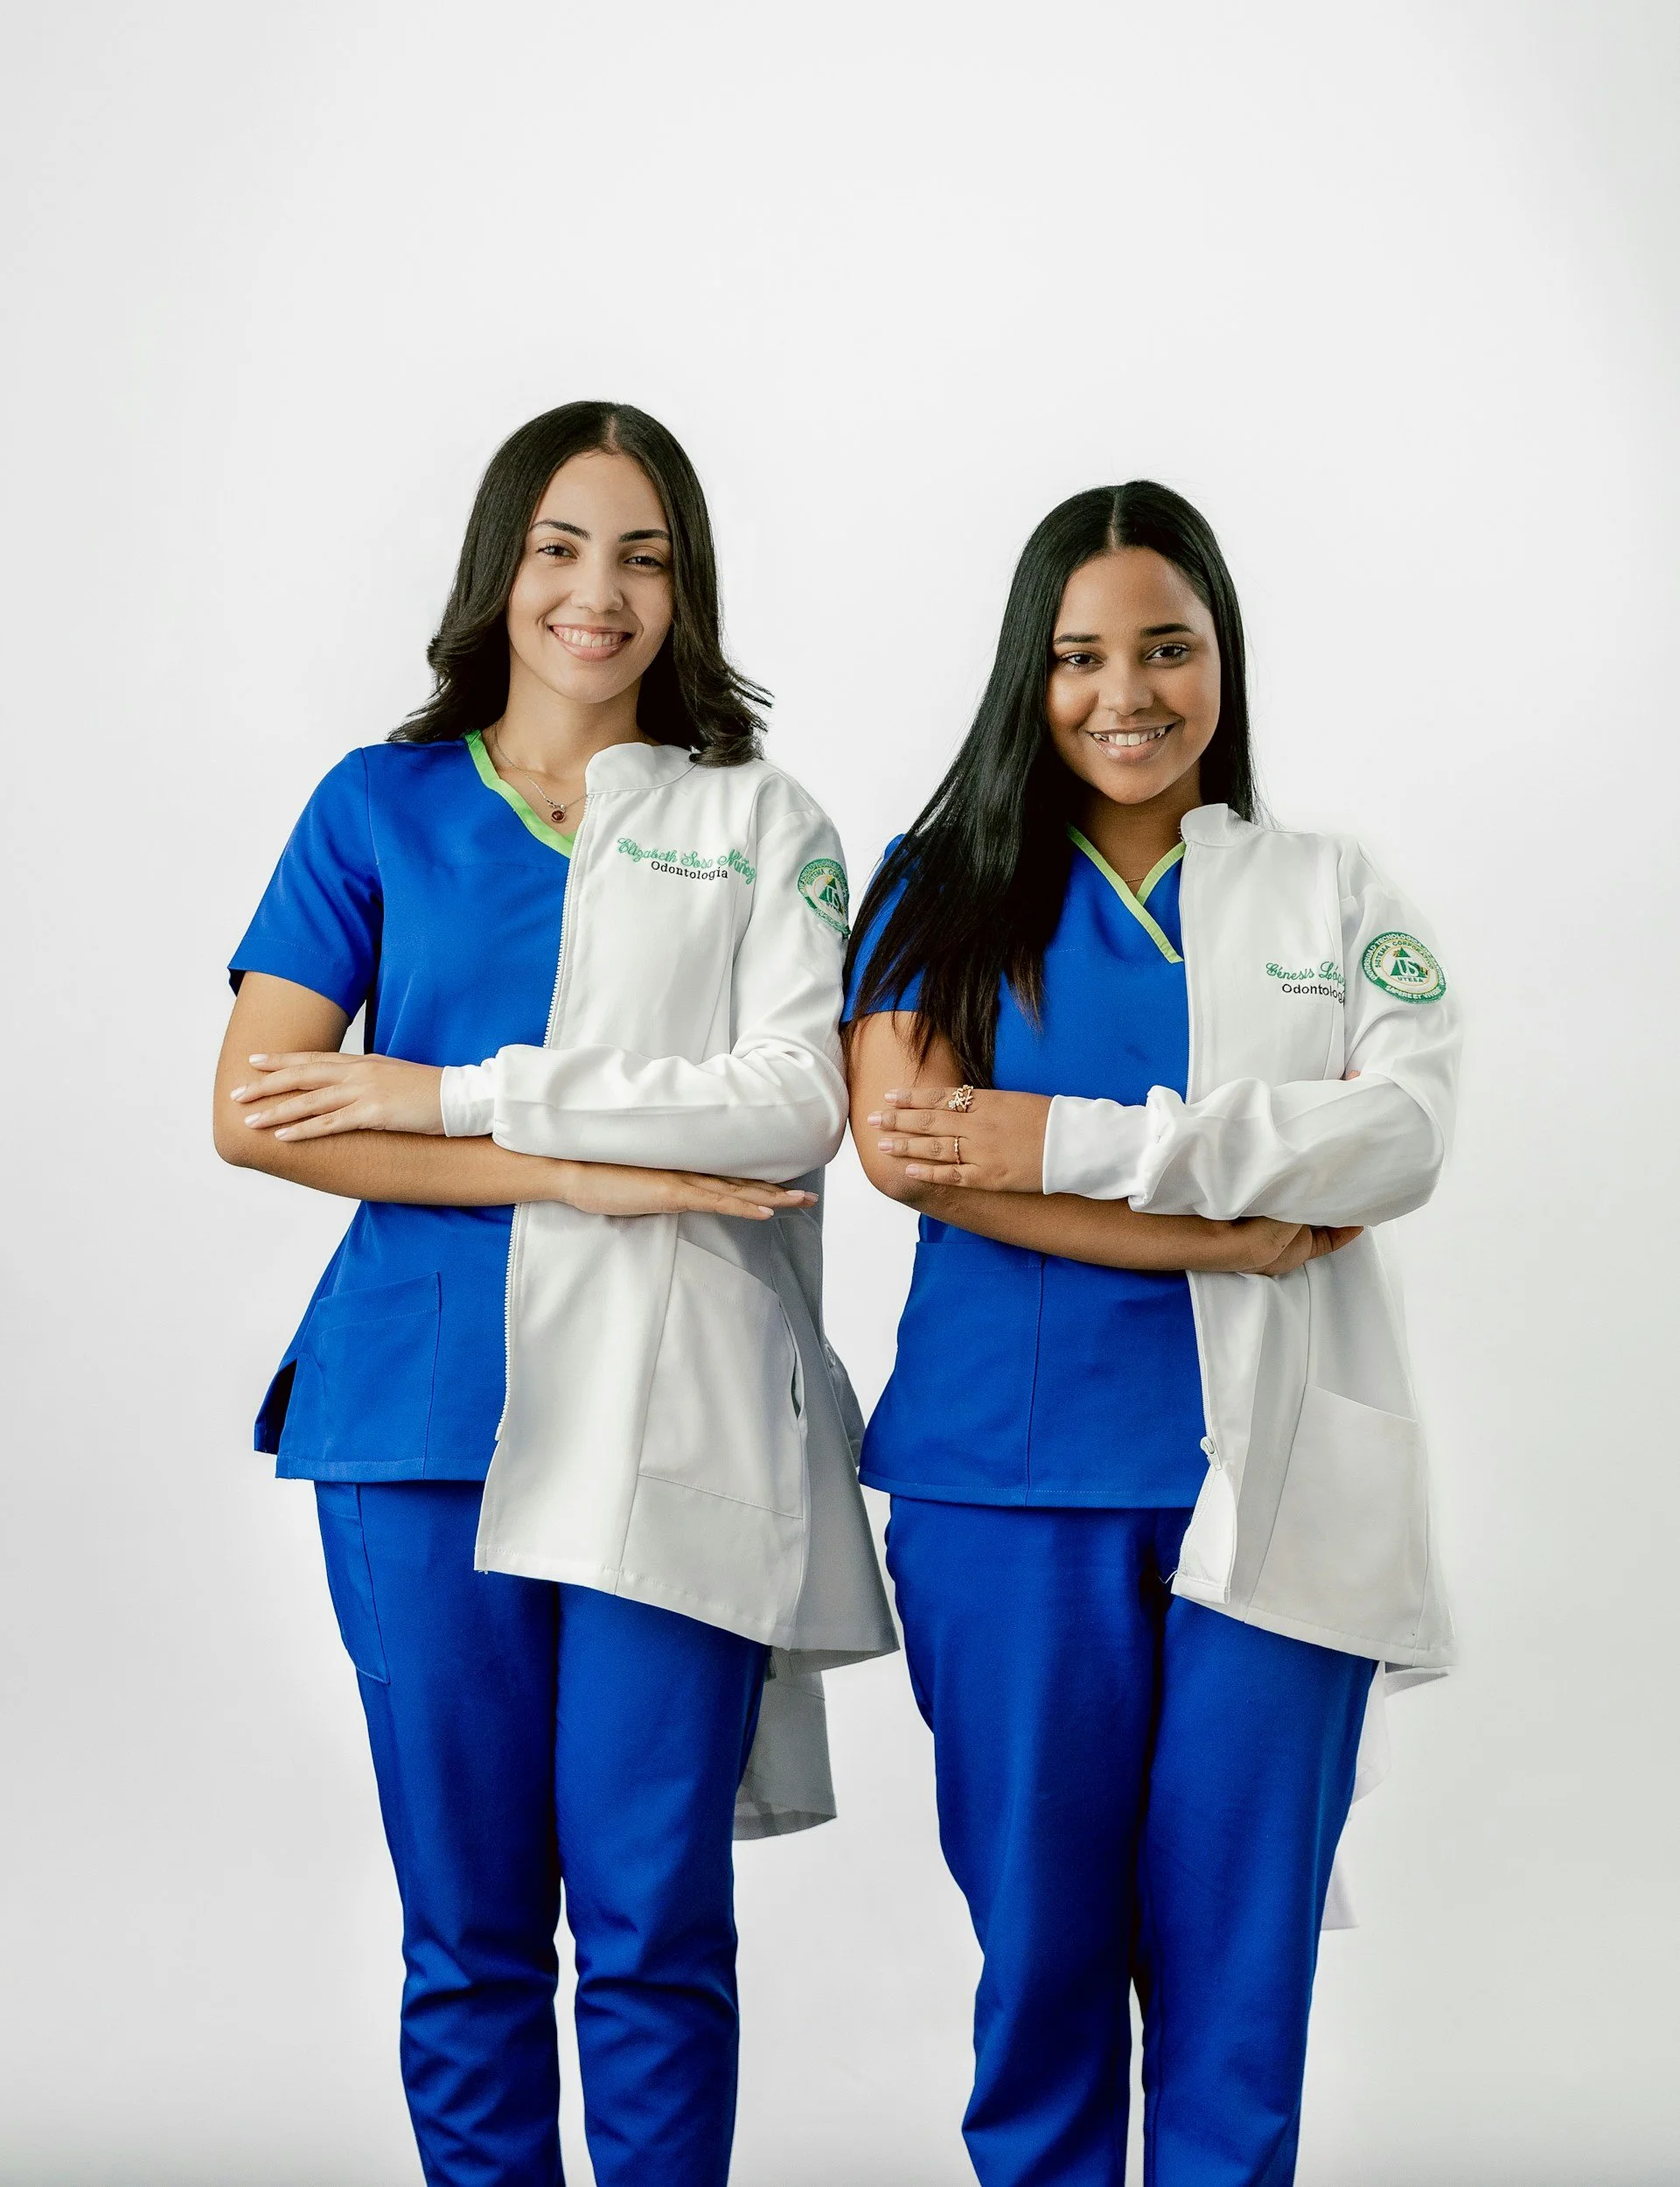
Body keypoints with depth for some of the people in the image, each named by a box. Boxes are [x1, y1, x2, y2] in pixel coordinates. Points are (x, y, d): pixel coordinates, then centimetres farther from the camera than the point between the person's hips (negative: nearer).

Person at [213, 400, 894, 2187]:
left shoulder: (759, 825, 12)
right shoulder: (380, 808, 12)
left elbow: (797, 1101, -3)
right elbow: (255, 1113, 0)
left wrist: (454, 1097, -8)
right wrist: (587, 1173, -8)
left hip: (676, 1420, 0)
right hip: (425, 1413, 1)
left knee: (657, 1924, 0)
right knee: (467, 1926, 5)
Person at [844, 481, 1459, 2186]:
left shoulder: (1332, 894, 12)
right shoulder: (944, 892, 9)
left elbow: (1402, 1135, -4)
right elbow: (901, 1146, -6)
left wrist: (1071, 1142, -13)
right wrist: (1225, 1231, -12)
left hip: (1276, 1486, 1)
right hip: (1011, 1477, 0)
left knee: (1239, 1953, 3)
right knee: (1041, 1937, 4)